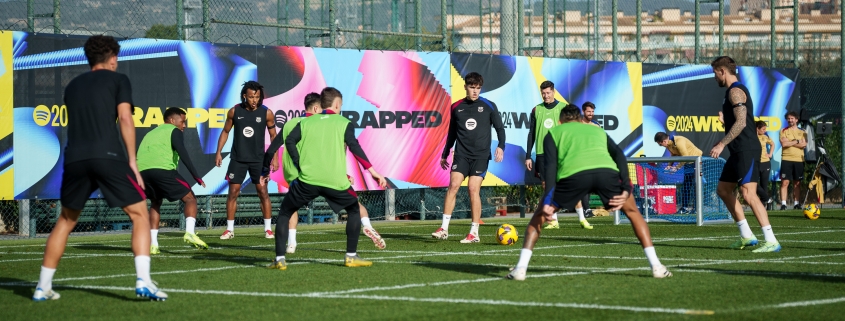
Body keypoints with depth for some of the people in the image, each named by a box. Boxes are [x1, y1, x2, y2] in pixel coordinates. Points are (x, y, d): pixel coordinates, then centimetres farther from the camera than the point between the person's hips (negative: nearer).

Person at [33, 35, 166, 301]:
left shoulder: (72, 85, 25)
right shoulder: (118, 80, 11)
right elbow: (125, 119, 0)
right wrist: (132, 161, 1)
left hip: (74, 158, 4)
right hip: (108, 156, -4)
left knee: (66, 221, 21)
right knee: (139, 214, 3)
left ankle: (43, 287, 20)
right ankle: (143, 281, -14)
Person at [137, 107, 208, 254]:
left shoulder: (151, 133, 34)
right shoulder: (174, 131, 13)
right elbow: (183, 154, -3)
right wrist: (196, 177, -8)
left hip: (142, 171, 6)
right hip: (162, 169, -6)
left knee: (155, 203, 28)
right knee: (190, 198, 4)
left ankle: (152, 244, 15)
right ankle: (189, 232, -19)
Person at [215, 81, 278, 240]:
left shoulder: (266, 113, -6)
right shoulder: (234, 111, -4)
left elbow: (273, 135, 4)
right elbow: (225, 132, 8)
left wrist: (275, 158, -1)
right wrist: (218, 152, 1)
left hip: (258, 159, -1)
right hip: (237, 159, 1)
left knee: (263, 192, -4)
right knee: (233, 192, 0)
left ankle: (268, 229, 4)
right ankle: (229, 229, 7)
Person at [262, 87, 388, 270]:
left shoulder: (305, 122, 17)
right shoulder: (344, 123, 11)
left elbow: (289, 142, 1)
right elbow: (354, 147, -4)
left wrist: (301, 167, 2)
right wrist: (373, 172, -6)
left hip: (307, 180, 1)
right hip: (335, 181, -1)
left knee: (284, 213, 18)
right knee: (354, 210, 24)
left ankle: (279, 259, 6)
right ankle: (351, 256, 18)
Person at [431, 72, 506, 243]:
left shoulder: (489, 106, 2)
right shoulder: (456, 107, 9)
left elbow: (500, 128, 4)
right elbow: (452, 132, 19)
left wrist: (501, 146, -14)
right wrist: (444, 155, 21)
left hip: (481, 155, -2)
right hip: (461, 154, 2)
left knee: (474, 189, -9)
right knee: (453, 185, -12)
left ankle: (474, 233, -2)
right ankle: (444, 228, -10)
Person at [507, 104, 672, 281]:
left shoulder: (554, 133, 32)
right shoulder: (598, 131, 39)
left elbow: (551, 165, 12)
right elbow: (619, 156, 20)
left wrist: (547, 200, 4)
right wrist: (626, 189, 10)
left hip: (573, 173, -1)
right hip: (607, 171, 2)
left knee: (540, 215, 21)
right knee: (632, 211, 27)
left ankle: (521, 268, 10)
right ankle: (656, 266, 18)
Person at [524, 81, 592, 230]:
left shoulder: (563, 108, 3)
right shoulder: (536, 110, 9)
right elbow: (531, 134, 11)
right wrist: (528, 156, 7)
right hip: (542, 153, 2)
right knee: (547, 186, 1)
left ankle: (582, 218, -2)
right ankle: (553, 221, 6)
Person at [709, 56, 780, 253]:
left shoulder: (735, 91, -12)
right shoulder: (733, 91, 19)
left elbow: (741, 122, -22)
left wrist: (722, 144, -21)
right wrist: (724, 119, 26)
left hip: (746, 151, -11)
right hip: (739, 152, 11)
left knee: (748, 194, -16)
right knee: (723, 190, 15)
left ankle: (771, 241, -16)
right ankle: (746, 236, 18)